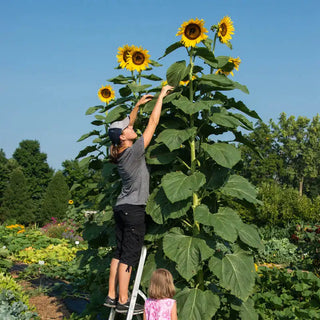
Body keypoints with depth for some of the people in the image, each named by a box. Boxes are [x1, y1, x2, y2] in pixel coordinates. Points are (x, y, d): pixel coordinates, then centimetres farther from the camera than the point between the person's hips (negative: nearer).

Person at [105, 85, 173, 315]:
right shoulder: (134, 151, -15)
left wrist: (138, 104, 25)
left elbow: (126, 124, 23)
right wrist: (161, 96, -2)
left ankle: (112, 296, 18)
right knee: (129, 256, -4)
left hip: (122, 208, 9)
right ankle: (123, 301, 2)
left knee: (119, 253, 12)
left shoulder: (120, 152, 6)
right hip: (134, 209, -9)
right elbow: (153, 122, -11)